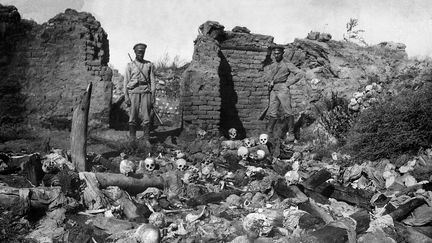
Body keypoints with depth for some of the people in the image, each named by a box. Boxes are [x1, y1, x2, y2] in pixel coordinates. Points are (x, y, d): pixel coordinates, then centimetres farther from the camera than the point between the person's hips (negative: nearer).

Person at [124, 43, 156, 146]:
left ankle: (146, 139, 2)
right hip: (133, 92, 0)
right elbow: (126, 82, 7)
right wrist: (126, 97, -2)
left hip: (145, 92, 0)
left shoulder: (149, 65, 11)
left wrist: (153, 96, 1)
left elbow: (153, 81, 9)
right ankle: (132, 139, 6)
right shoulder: (130, 65, 9)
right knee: (133, 117, -1)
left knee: (146, 118, -4)